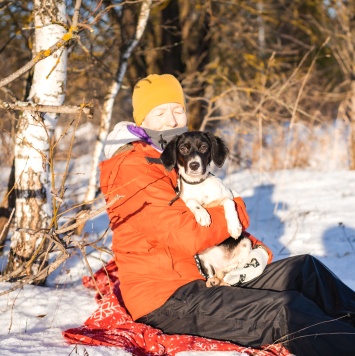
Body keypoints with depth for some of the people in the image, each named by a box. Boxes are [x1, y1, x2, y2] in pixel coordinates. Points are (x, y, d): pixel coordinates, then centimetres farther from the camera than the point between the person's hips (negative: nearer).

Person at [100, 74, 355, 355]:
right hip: (165, 298, -10)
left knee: (305, 269, 2)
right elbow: (188, 235, -25)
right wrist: (236, 210, -8)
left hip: (205, 278, 10)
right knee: (285, 310, -23)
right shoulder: (133, 169, -14)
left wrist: (257, 251, -1)